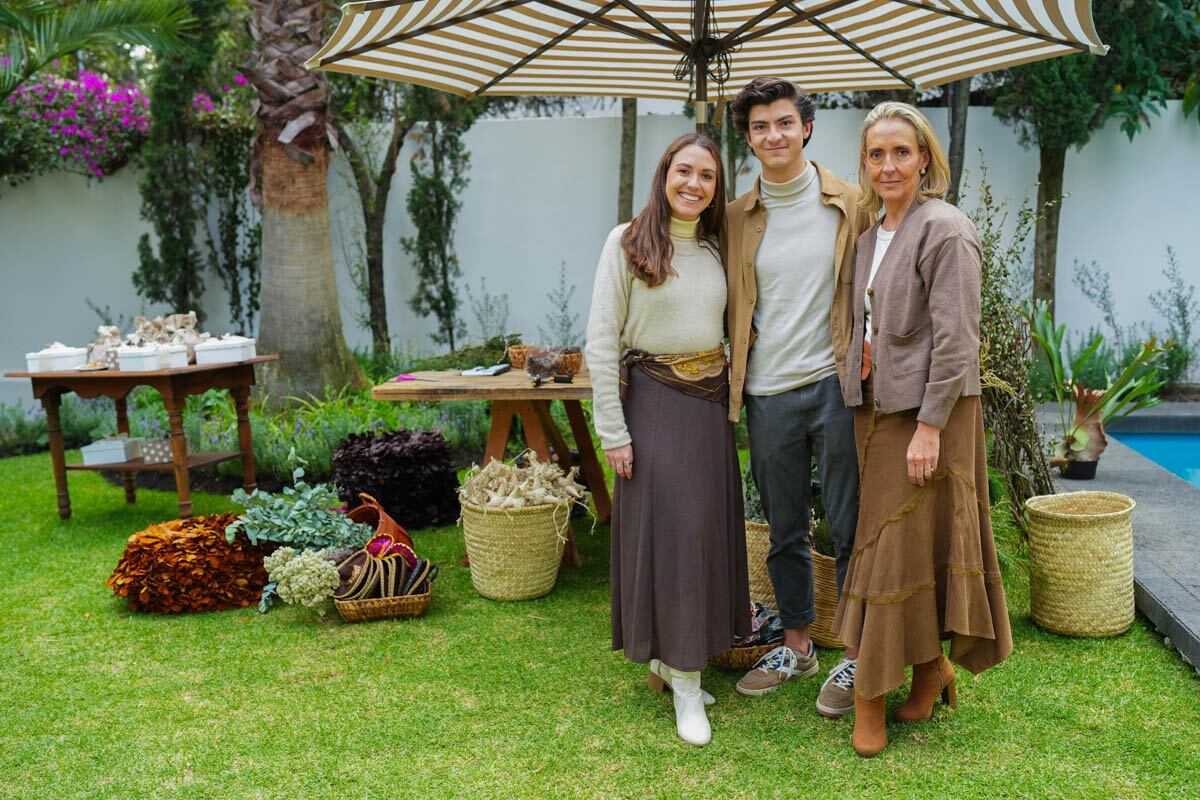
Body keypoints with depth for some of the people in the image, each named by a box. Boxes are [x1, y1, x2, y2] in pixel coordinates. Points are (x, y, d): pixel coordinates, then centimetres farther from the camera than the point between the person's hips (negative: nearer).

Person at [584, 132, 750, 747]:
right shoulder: (628, 242, -6)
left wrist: (731, 399, 5)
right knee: (666, 529, -3)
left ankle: (672, 660, 24)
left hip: (711, 402, 6)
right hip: (653, 401, -6)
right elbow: (601, 342, -9)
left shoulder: (714, 249, 10)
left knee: (708, 527, 8)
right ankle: (684, 682, 8)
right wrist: (611, 430, -12)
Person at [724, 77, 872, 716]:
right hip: (768, 394, 3)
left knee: (850, 531, 5)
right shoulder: (737, 218, 7)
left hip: (835, 385, -3)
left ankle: (856, 656, 19)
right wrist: (733, 379, 6)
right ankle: (797, 645, 31)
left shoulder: (849, 205, -1)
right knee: (785, 533, 14)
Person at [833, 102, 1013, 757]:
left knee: (898, 545, -1)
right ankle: (931, 670, 28)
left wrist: (929, 426, -20)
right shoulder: (871, 235, 13)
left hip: (926, 411, -8)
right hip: (877, 407, 8)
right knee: (903, 543, 13)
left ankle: (870, 695, 10)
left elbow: (954, 339, -17)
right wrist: (861, 399, 12)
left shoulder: (945, 230, -12)